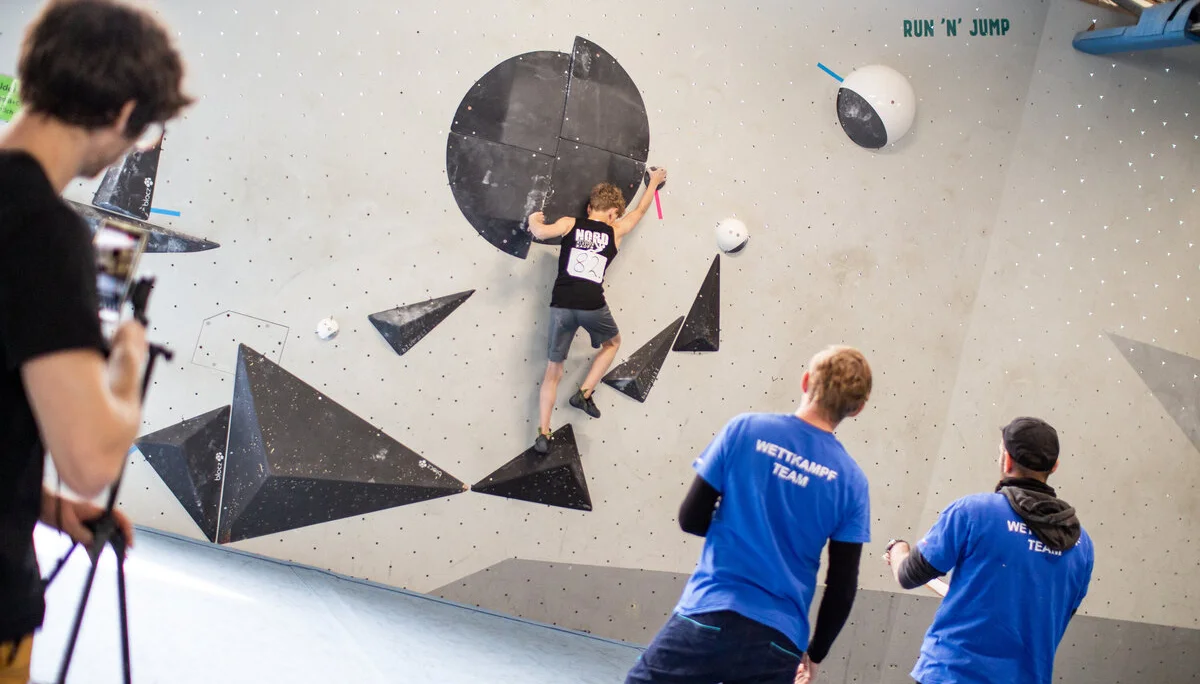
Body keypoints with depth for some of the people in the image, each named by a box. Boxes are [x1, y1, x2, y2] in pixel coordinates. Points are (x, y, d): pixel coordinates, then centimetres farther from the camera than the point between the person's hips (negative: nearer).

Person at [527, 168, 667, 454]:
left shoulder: (569, 224, 8)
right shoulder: (614, 233, 11)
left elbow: (541, 232, -11)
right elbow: (640, 210, 28)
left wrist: (534, 220, 12)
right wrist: (654, 182, 44)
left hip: (561, 306, 1)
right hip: (592, 306, -1)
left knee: (553, 370, 13)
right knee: (612, 343, 33)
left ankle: (543, 433, 6)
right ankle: (585, 393, 20)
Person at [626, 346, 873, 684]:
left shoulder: (746, 429, -3)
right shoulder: (850, 481, 0)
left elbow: (691, 518, 1)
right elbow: (842, 590, 3)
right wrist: (815, 654, 18)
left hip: (709, 618, -1)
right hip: (777, 643, 2)